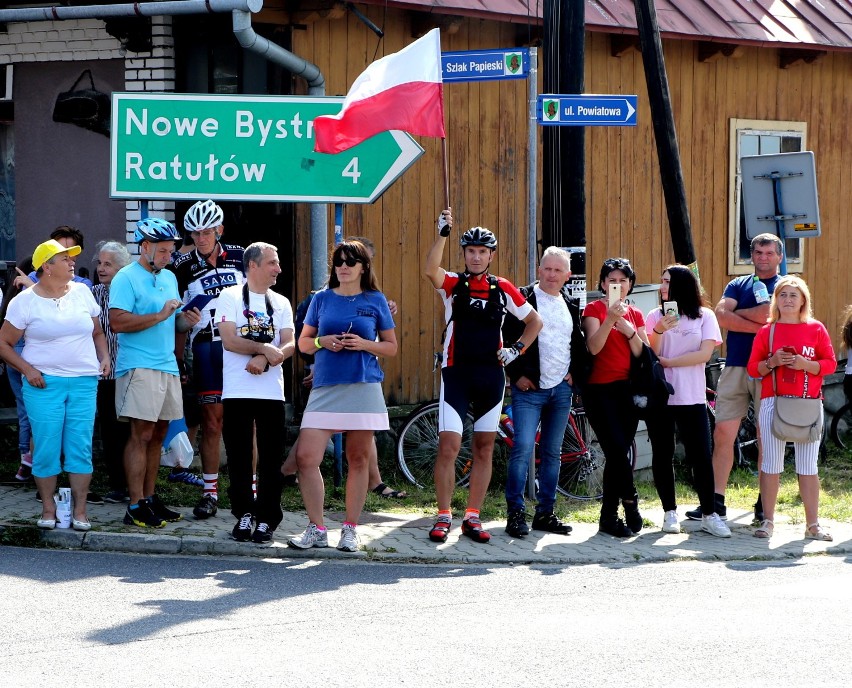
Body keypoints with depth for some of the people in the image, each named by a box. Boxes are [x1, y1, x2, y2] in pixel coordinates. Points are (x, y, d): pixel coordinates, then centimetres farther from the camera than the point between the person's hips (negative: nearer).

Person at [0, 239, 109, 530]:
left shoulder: (82, 293, 10)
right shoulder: (25, 301, -1)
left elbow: (97, 333, 20)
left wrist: (104, 357, 3)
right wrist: (27, 370, -9)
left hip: (84, 383, 3)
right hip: (44, 385, -3)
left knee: (81, 448, 0)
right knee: (47, 448, -2)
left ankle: (79, 511, 6)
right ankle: (48, 509, 10)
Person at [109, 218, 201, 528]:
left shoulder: (169, 278, 18)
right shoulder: (126, 278, -8)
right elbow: (117, 322, -19)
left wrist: (186, 320, 4)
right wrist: (159, 316, -20)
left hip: (167, 366, 8)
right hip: (139, 367, -8)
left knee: (158, 434, 10)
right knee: (142, 434, -9)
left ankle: (150, 498, 17)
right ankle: (136, 507, -8)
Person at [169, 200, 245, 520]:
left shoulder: (240, 257, 6)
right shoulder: (183, 267, 3)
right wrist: (177, 357, 3)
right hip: (206, 347, 0)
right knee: (212, 420, 0)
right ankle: (210, 491, 6)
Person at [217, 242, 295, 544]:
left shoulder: (281, 303, 14)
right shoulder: (230, 297, 3)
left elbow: (289, 345, 3)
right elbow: (229, 339, -8)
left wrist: (265, 359, -15)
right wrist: (264, 347, -13)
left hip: (272, 391, 3)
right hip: (237, 391, -3)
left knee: (271, 459, 0)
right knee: (239, 458, 2)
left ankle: (266, 519, 5)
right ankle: (244, 514, 12)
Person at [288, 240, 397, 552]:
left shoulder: (375, 301, 7)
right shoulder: (322, 298, 10)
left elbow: (391, 347, 10)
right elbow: (303, 342, 15)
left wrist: (364, 344, -8)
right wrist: (322, 342, -6)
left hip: (364, 387, -1)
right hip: (325, 387, 1)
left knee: (358, 460, 3)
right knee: (306, 457, -9)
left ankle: (350, 529, 13)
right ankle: (316, 529, 1)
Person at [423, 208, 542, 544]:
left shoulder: (503, 289, 7)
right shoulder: (453, 284, 0)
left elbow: (534, 321, 17)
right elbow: (430, 270, -23)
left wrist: (517, 349, 3)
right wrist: (443, 233, -33)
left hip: (491, 377, 3)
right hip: (456, 374, -3)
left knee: (484, 449, 6)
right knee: (448, 446, -10)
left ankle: (472, 517, 14)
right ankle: (443, 517, -2)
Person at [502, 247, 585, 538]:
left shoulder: (571, 305, 14)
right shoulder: (523, 298, -3)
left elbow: (578, 343, 22)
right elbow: (508, 337, -6)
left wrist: (574, 370, 8)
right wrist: (518, 374, -10)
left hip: (561, 389, 5)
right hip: (529, 387, -5)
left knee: (552, 453, 8)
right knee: (523, 449, -13)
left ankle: (545, 513, 14)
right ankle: (516, 513, -8)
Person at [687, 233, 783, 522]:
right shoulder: (737, 284, 15)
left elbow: (767, 314, -14)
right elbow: (721, 315, -4)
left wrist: (738, 313, 0)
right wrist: (757, 327, -11)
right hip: (735, 366, 3)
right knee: (722, 433, -2)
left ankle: (764, 504, 9)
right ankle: (716, 501, 2)